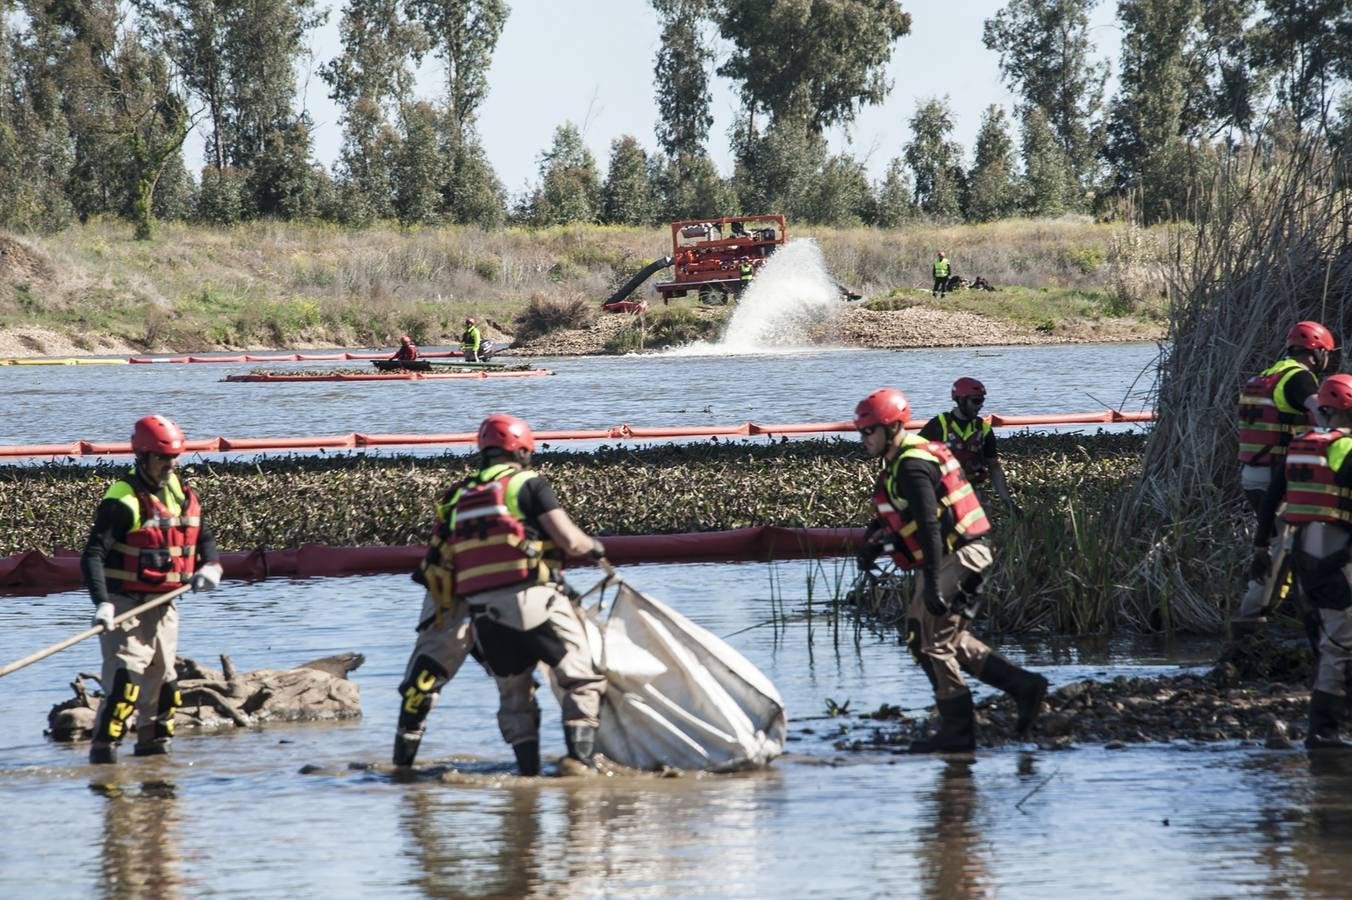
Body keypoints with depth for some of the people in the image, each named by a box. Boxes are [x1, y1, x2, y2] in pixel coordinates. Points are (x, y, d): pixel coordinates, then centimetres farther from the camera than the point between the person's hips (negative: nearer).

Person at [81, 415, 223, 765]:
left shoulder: (183, 496, 8)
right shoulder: (124, 500, -15)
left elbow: (204, 538, 22)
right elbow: (93, 556, -21)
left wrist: (209, 566, -1)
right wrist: (102, 604, -32)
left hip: (164, 606, 8)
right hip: (126, 604, -8)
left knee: (163, 680, 13)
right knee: (125, 678, -18)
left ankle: (153, 746, 24)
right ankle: (103, 749, -17)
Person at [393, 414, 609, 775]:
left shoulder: (457, 499, 17)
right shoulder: (528, 484, 2)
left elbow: (440, 568, 16)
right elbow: (570, 541, -4)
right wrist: (594, 546, 16)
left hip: (483, 615, 5)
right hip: (535, 603, -5)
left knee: (513, 695, 17)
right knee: (584, 680, 5)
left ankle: (528, 770, 7)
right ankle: (579, 757, -10)